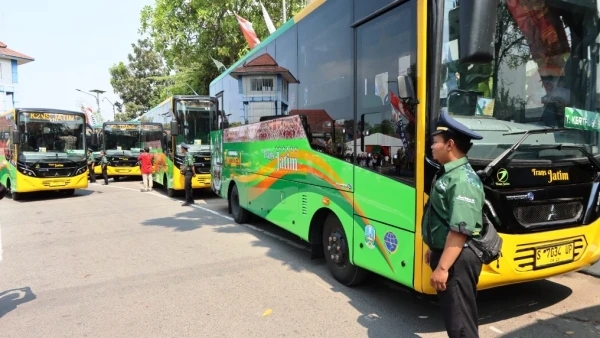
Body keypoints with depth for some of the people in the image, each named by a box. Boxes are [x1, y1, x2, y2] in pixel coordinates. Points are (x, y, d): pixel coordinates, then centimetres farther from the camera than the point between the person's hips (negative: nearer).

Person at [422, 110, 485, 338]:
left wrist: (443, 267, -27)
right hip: (445, 254, 10)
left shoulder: (462, 180, -23)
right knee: (451, 315, 24)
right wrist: (434, 250, 24)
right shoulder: (447, 174, 9)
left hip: (458, 260, -10)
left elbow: (460, 231, -28)